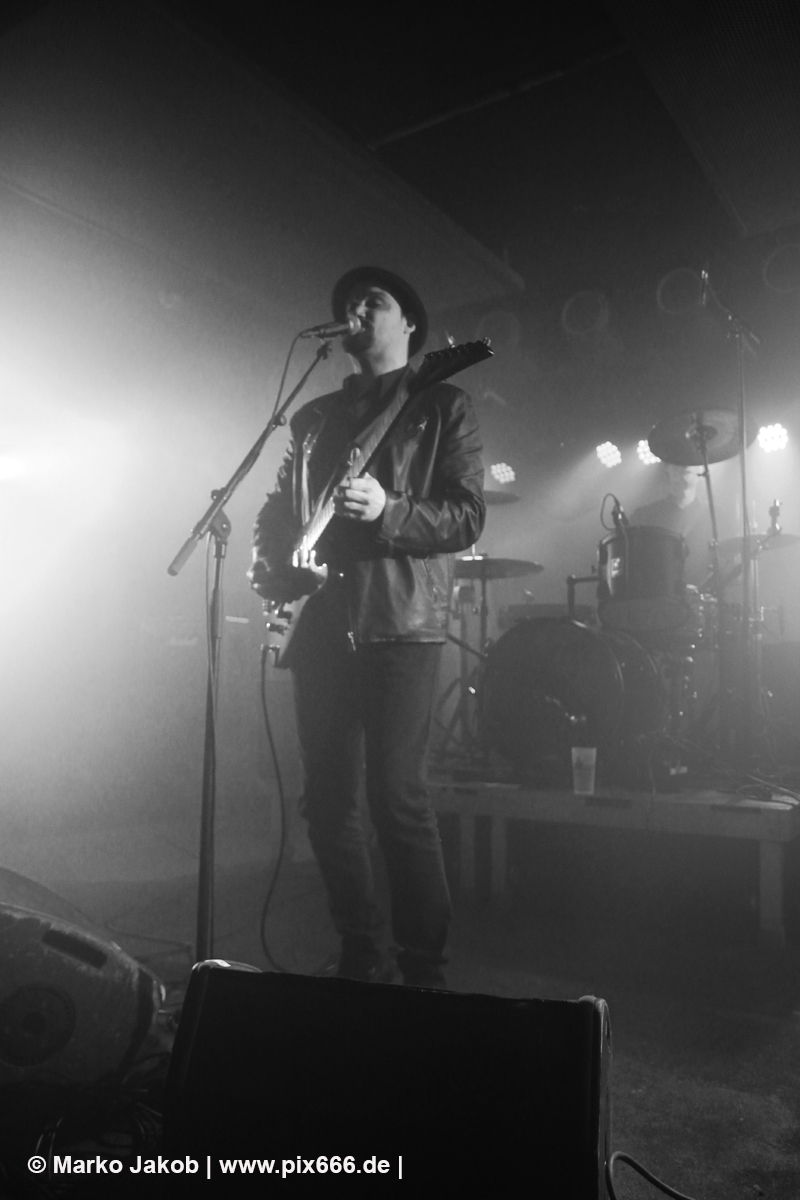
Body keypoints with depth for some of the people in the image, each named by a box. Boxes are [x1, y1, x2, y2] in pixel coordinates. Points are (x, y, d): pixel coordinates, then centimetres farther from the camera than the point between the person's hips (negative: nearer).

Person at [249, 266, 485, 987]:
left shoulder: (445, 407, 8)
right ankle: (360, 955, 21)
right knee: (326, 798, 6)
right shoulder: (316, 416, 22)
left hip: (399, 621, -5)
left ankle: (425, 967, 7)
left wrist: (387, 510, -18)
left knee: (396, 795, -9)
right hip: (322, 622, 5)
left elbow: (468, 517, -2)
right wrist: (270, 564, 1)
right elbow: (279, 508, 21)